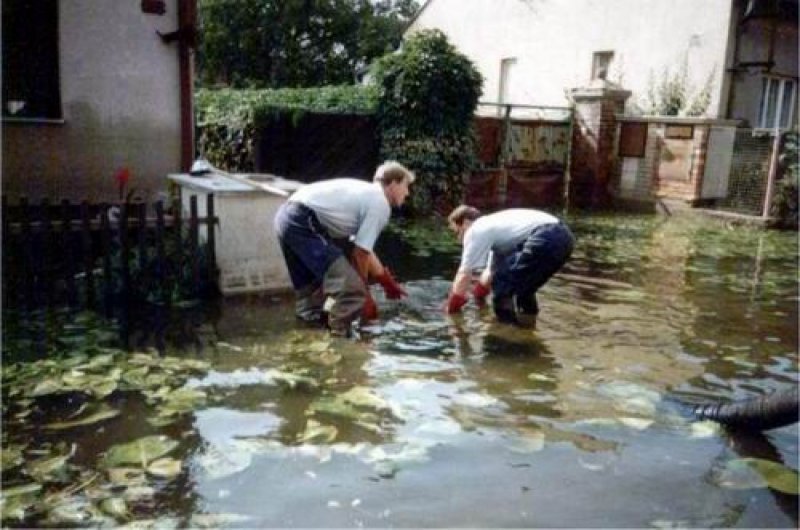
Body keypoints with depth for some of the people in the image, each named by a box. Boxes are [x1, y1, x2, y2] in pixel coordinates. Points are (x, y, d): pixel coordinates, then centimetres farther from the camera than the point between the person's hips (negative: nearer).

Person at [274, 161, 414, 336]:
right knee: (351, 287, -8)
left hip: (288, 216, 10)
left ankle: (310, 314, 51)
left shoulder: (366, 194, 23)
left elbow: (362, 248, 28)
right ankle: (340, 332, 8)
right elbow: (360, 253, -5)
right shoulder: (380, 205, -4)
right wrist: (365, 295, 8)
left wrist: (387, 281, 34)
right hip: (302, 223, -10)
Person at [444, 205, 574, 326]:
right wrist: (479, 294, 53)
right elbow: (491, 270, 41)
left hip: (546, 240, -10)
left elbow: (464, 274, 7)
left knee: (502, 282, -1)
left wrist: (452, 306, 17)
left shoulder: (475, 230, 6)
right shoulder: (492, 227, 31)